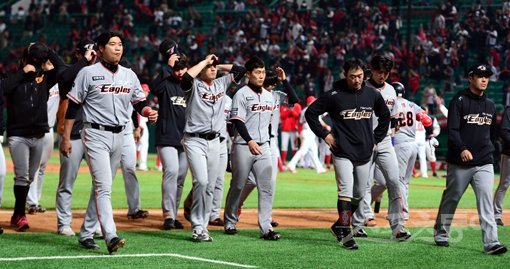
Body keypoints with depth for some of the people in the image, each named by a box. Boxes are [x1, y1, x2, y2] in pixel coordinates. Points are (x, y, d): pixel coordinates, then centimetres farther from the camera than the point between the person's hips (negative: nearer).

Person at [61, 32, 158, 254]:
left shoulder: (129, 75, 10)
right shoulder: (88, 73, -4)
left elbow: (140, 102, 14)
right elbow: (73, 105, -3)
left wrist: (149, 113, -10)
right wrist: (66, 137, -6)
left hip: (118, 136, 6)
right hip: (96, 135, -6)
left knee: (101, 186, 12)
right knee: (103, 186, -16)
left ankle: (86, 233, 23)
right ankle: (110, 237, -26)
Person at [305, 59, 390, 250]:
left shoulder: (372, 94, 5)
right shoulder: (334, 95, -8)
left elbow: (385, 116, 21)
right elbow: (310, 113, -1)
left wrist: (376, 139, 14)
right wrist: (324, 134, -5)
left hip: (364, 153, 5)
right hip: (343, 152, -5)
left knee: (360, 194, 11)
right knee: (346, 191, -15)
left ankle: (339, 225, 27)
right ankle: (345, 233, -16)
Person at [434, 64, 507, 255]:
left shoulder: (490, 105, 14)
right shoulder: (459, 101, -5)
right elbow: (452, 130, -14)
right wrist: (462, 149, -28)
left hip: (484, 164, 4)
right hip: (459, 163, -4)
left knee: (486, 201, -9)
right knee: (451, 198, 9)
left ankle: (491, 243, -15)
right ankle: (440, 234, 28)